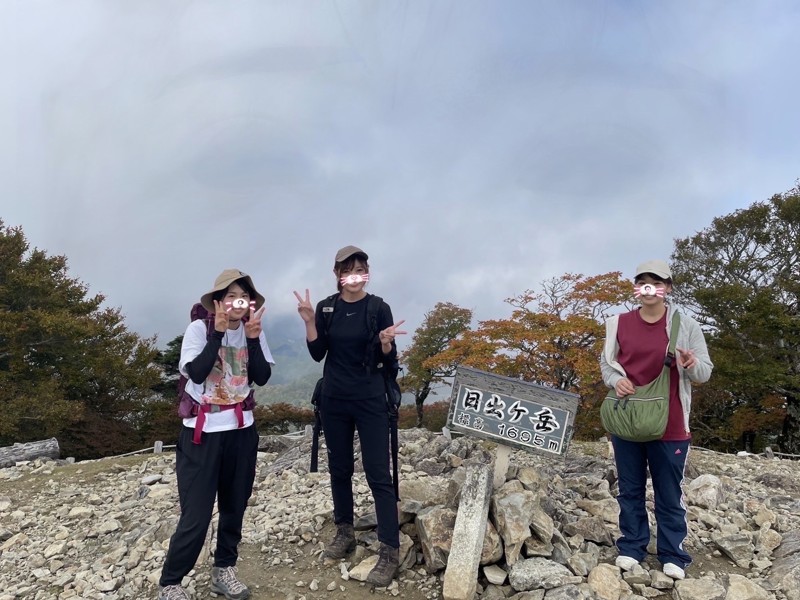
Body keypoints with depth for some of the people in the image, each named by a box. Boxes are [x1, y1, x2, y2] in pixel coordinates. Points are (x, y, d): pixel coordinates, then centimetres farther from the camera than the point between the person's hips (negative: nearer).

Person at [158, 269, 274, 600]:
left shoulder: (253, 331, 2)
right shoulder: (199, 329, -10)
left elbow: (262, 377, -6)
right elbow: (196, 373, -22)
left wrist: (253, 337, -16)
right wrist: (219, 332, -23)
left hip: (241, 430, 5)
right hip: (202, 431, -4)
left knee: (234, 507, 12)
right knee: (196, 515, -5)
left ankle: (223, 569, 31)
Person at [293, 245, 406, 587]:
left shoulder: (379, 308, -7)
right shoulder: (326, 309, 3)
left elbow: (389, 359, -5)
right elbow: (317, 353, 0)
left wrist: (386, 341, -26)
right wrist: (309, 321, -12)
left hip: (370, 401, -4)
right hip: (334, 400, 4)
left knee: (378, 474, -5)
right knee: (339, 468, 13)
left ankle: (390, 552, 0)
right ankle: (345, 533, 30)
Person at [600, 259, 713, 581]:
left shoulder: (686, 326, -2)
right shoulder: (619, 323, 3)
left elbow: (705, 372, -1)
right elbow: (606, 361, 10)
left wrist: (692, 365, -25)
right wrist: (616, 379, -12)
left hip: (669, 425, -2)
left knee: (669, 493, 8)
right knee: (630, 489, 12)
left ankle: (673, 555, 20)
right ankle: (631, 547, 24)